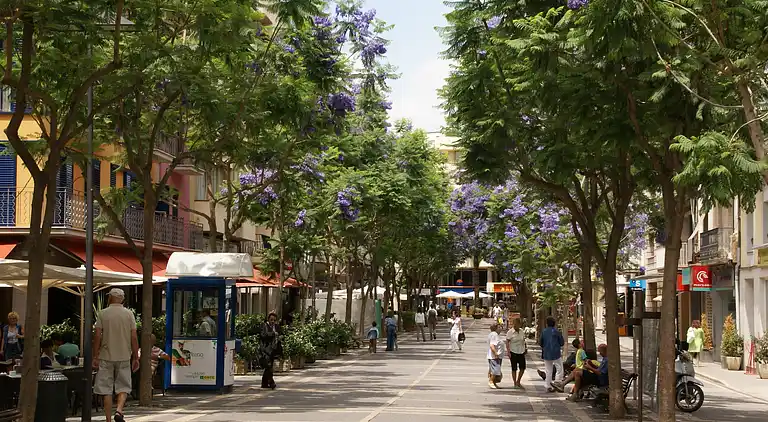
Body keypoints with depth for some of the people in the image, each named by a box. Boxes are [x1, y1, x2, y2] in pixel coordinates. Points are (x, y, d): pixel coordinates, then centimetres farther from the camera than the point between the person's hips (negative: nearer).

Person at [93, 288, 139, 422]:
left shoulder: (103, 314, 0)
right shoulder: (129, 314, 1)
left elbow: (97, 336, -5)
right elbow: (134, 338, -2)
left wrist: (95, 357, 0)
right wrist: (135, 358, 5)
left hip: (106, 357, 0)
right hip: (124, 356, 0)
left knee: (106, 390, 5)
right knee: (123, 387, 8)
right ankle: (119, 410, -15)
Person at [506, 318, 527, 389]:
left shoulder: (522, 332, 7)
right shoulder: (510, 332, -9)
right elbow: (507, 342, -9)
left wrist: (525, 348, 12)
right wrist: (508, 351, -16)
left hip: (521, 352, 5)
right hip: (513, 352, -5)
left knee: (523, 368, 3)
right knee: (514, 369, 3)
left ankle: (518, 382, 18)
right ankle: (515, 383, 12)